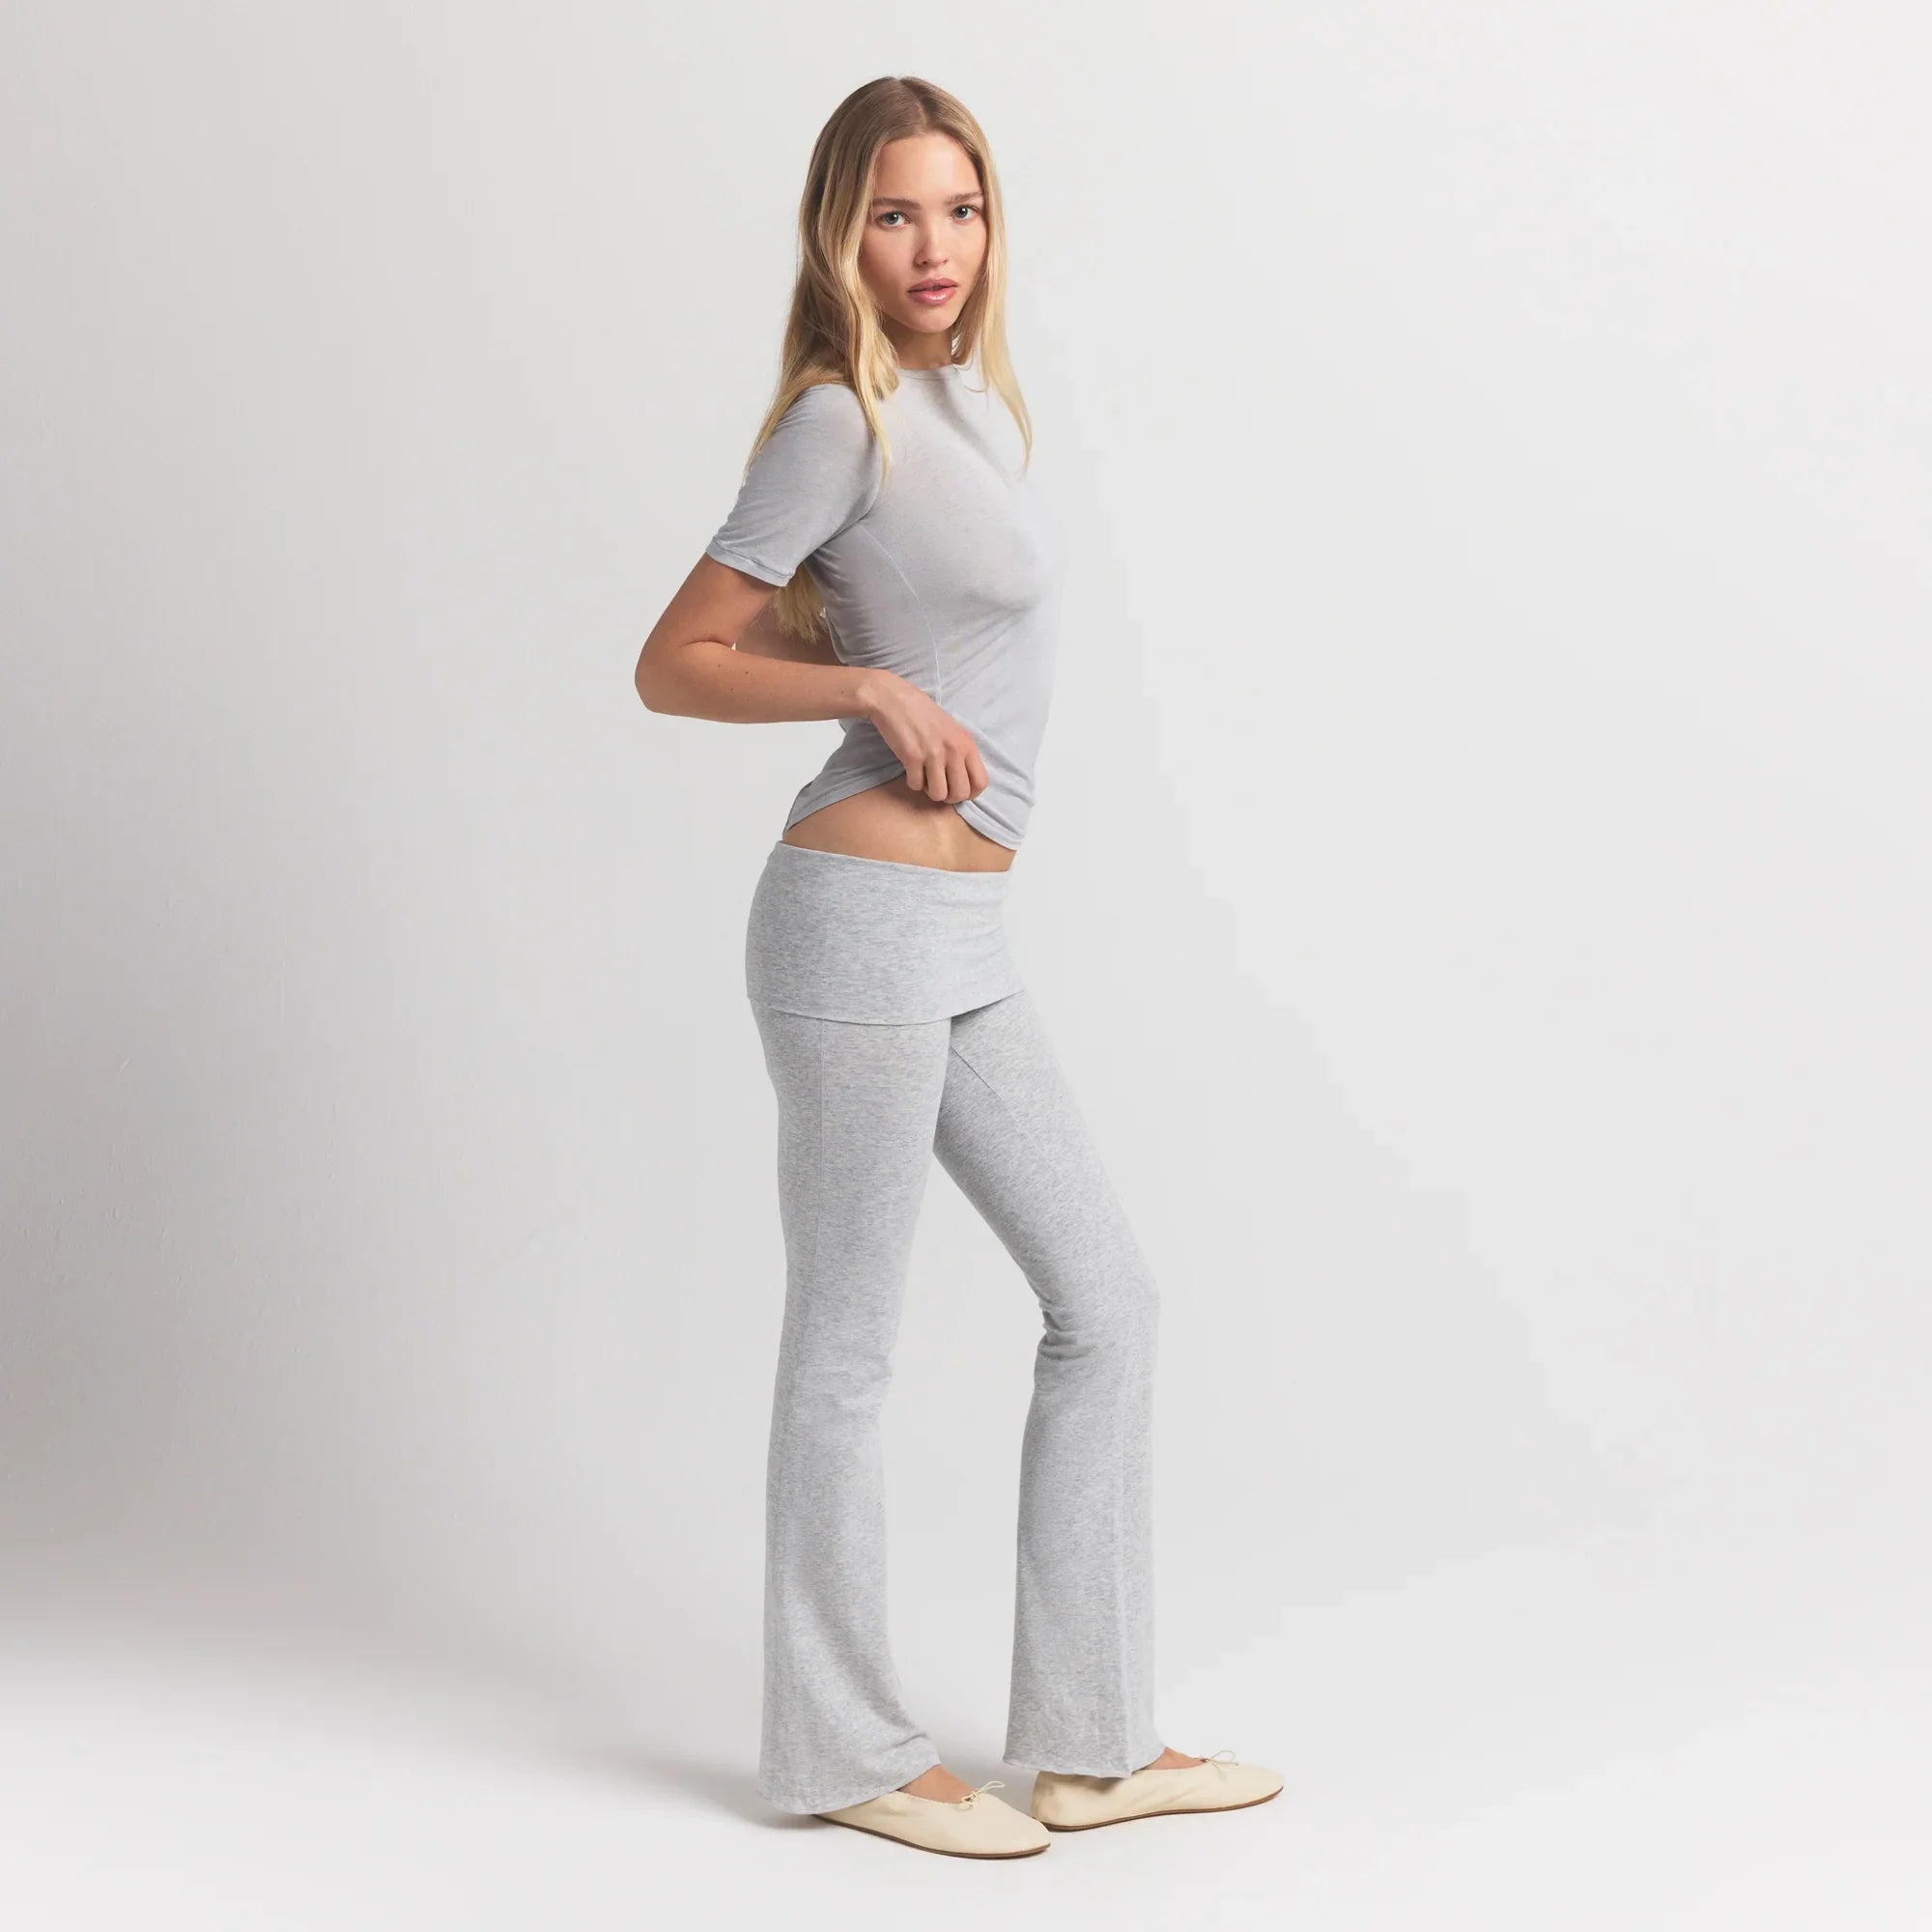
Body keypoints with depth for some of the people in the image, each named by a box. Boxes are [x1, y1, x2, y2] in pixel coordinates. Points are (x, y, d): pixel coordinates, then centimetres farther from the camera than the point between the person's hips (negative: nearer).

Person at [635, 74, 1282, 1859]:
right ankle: (846, 1751, 16)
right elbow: (675, 664, -7)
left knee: (1108, 1300, 10)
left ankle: (1093, 1743, 18)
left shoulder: (976, 400, 15)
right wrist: (877, 689, -16)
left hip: (957, 942, 9)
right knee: (848, 1347, 1)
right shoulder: (843, 420, -9)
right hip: (862, 925, -9)